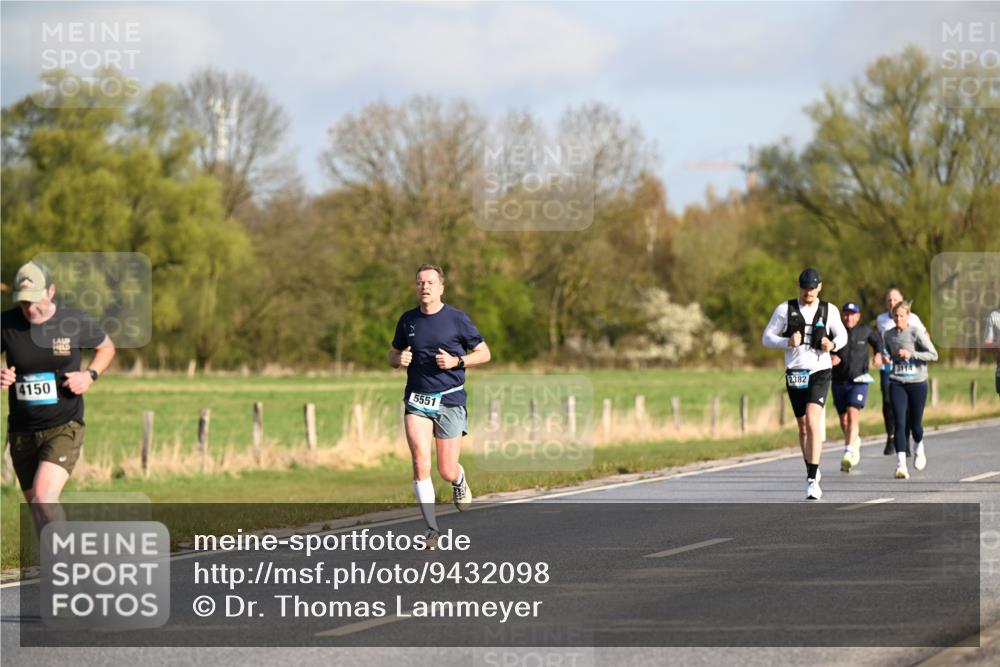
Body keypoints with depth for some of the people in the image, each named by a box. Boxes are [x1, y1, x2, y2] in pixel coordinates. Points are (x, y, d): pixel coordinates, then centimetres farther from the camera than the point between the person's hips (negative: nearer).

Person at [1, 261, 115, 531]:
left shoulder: (76, 322, -7)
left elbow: (107, 347, 12)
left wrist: (90, 375, -7)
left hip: (64, 429, -3)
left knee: (44, 497, -24)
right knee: (37, 507, 13)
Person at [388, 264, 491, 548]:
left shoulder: (457, 319, -3)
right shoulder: (408, 320, 7)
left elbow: (484, 353, 4)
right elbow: (393, 354, 20)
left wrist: (456, 361, -13)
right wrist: (399, 359, -5)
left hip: (450, 400, -2)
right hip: (417, 401, 2)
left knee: (447, 471, 0)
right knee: (420, 464, -14)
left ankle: (459, 481, 39)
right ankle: (431, 529, -9)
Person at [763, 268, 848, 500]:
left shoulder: (829, 310, 2)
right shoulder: (785, 309, 1)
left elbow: (842, 335, 14)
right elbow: (767, 337, 2)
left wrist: (833, 345, -10)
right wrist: (788, 343, -17)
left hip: (820, 372, -2)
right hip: (795, 374, 2)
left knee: (812, 422, -20)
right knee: (803, 427, 12)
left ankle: (813, 480, -22)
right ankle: (811, 471, 34)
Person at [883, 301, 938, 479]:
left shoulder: (916, 333, -6)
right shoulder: (889, 335, 7)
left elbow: (933, 355, -11)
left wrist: (911, 354, -19)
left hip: (917, 382, -2)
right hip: (897, 383, 2)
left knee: (915, 424, 7)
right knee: (900, 423, -11)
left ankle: (919, 449, 42)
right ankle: (901, 465, -15)